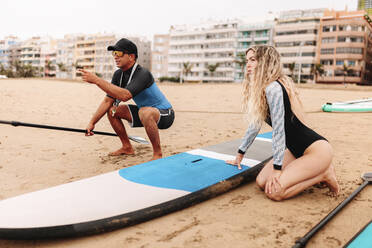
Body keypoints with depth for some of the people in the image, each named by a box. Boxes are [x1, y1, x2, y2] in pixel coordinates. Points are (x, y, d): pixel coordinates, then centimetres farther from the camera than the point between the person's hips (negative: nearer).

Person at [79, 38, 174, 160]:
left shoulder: (142, 74, -28)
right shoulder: (118, 74, -2)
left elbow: (125, 96, -43)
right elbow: (108, 100, 0)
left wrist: (96, 80, -42)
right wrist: (92, 123, -6)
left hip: (164, 115, -8)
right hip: (143, 112, 8)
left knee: (145, 112, -39)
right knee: (111, 110, 4)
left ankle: (157, 153, -20)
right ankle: (127, 147, 16)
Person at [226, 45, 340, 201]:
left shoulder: (273, 88, -21)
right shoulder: (258, 90, 8)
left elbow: (278, 131, -22)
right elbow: (254, 125, 16)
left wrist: (277, 168, -19)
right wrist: (240, 154, 21)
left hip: (317, 150, -9)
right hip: (296, 150, 9)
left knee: (274, 191, -19)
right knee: (261, 182, 0)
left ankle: (323, 174, 2)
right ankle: (315, 171, 13)